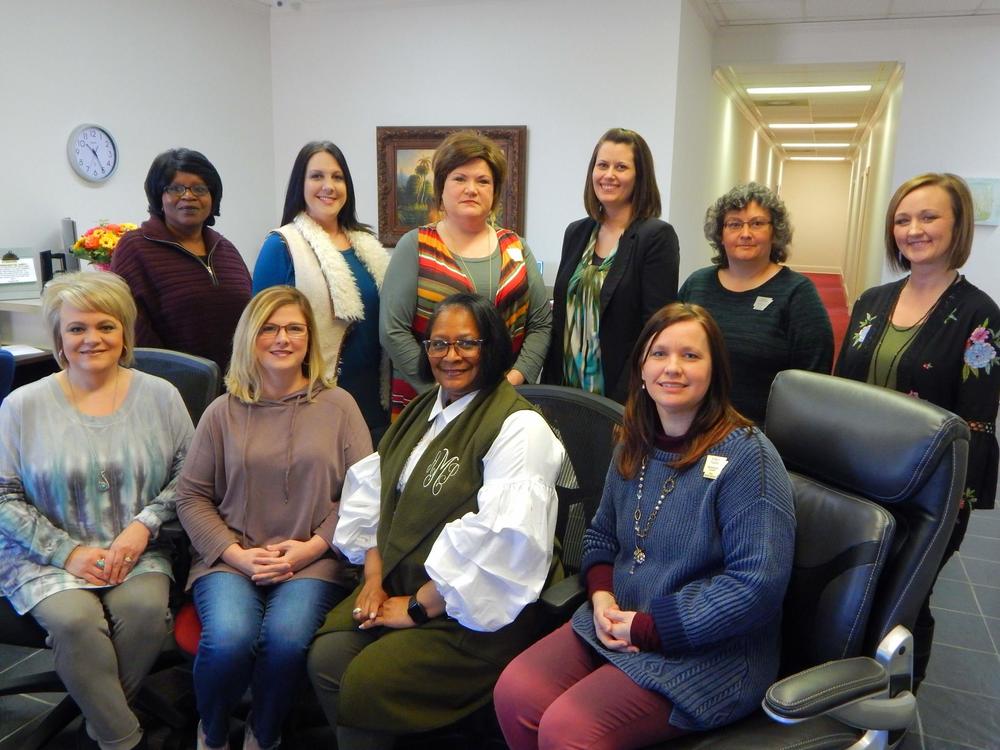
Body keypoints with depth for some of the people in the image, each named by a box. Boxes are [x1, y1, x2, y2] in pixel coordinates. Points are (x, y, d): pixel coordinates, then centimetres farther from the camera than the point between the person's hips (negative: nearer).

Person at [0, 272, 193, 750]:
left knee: (144, 606, -29)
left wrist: (144, 524, -13)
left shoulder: (160, 397, 4)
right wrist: (68, 552, -11)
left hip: (136, 551, 1)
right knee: (73, 617, -30)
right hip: (45, 557, 0)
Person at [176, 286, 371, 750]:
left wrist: (311, 546, -9)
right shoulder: (224, 412, 9)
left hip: (313, 560, 0)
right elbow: (191, 496, 8)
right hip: (231, 559, 1)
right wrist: (236, 554, -6)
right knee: (229, 638, -27)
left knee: (287, 637, -28)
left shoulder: (338, 406, 7)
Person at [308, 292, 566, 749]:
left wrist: (418, 607, -17)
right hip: (400, 584, 7)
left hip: (474, 608, -6)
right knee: (325, 658, -12)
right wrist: (374, 576, -2)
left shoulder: (520, 427, -15)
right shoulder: (421, 412, 12)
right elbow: (373, 493, 11)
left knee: (367, 682, -19)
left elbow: (496, 538, -23)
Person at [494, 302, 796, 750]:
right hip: (613, 627, 7)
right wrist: (601, 594, -3)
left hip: (706, 654, -6)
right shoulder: (634, 446, 7)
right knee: (513, 694, -10)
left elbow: (758, 584, -21)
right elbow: (601, 533, 19)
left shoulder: (747, 457, -15)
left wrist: (647, 629, -18)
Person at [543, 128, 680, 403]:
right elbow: (560, 316, 11)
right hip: (567, 386, 5)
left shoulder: (658, 236, -10)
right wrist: (549, 382, 6)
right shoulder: (576, 233, 8)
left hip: (619, 393, -5)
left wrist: (623, 400, -18)